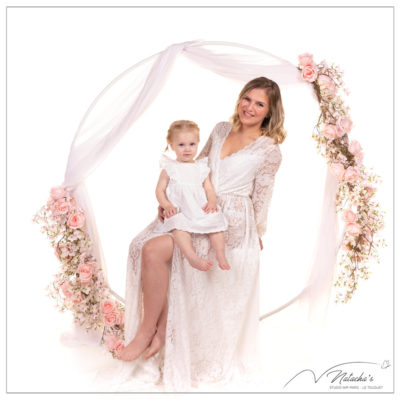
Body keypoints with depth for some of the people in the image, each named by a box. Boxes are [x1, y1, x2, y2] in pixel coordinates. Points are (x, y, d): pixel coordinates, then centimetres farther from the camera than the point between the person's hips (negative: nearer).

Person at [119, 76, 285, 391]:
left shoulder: (269, 150, -1)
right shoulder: (221, 130, 14)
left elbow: (261, 198, 4)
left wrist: (257, 235, 12)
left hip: (230, 222, -6)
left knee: (156, 250, -24)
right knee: (142, 245, -18)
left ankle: (148, 331, -7)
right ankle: (161, 329, -10)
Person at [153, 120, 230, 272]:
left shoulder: (201, 168, 19)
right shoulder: (169, 168, 10)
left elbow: (209, 189, 16)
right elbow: (160, 190, 6)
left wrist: (212, 202, -7)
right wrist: (166, 205, -13)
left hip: (201, 209, 3)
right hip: (178, 211, -3)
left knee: (215, 220, -25)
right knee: (178, 225, -35)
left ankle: (221, 256, -22)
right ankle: (193, 258, -43)